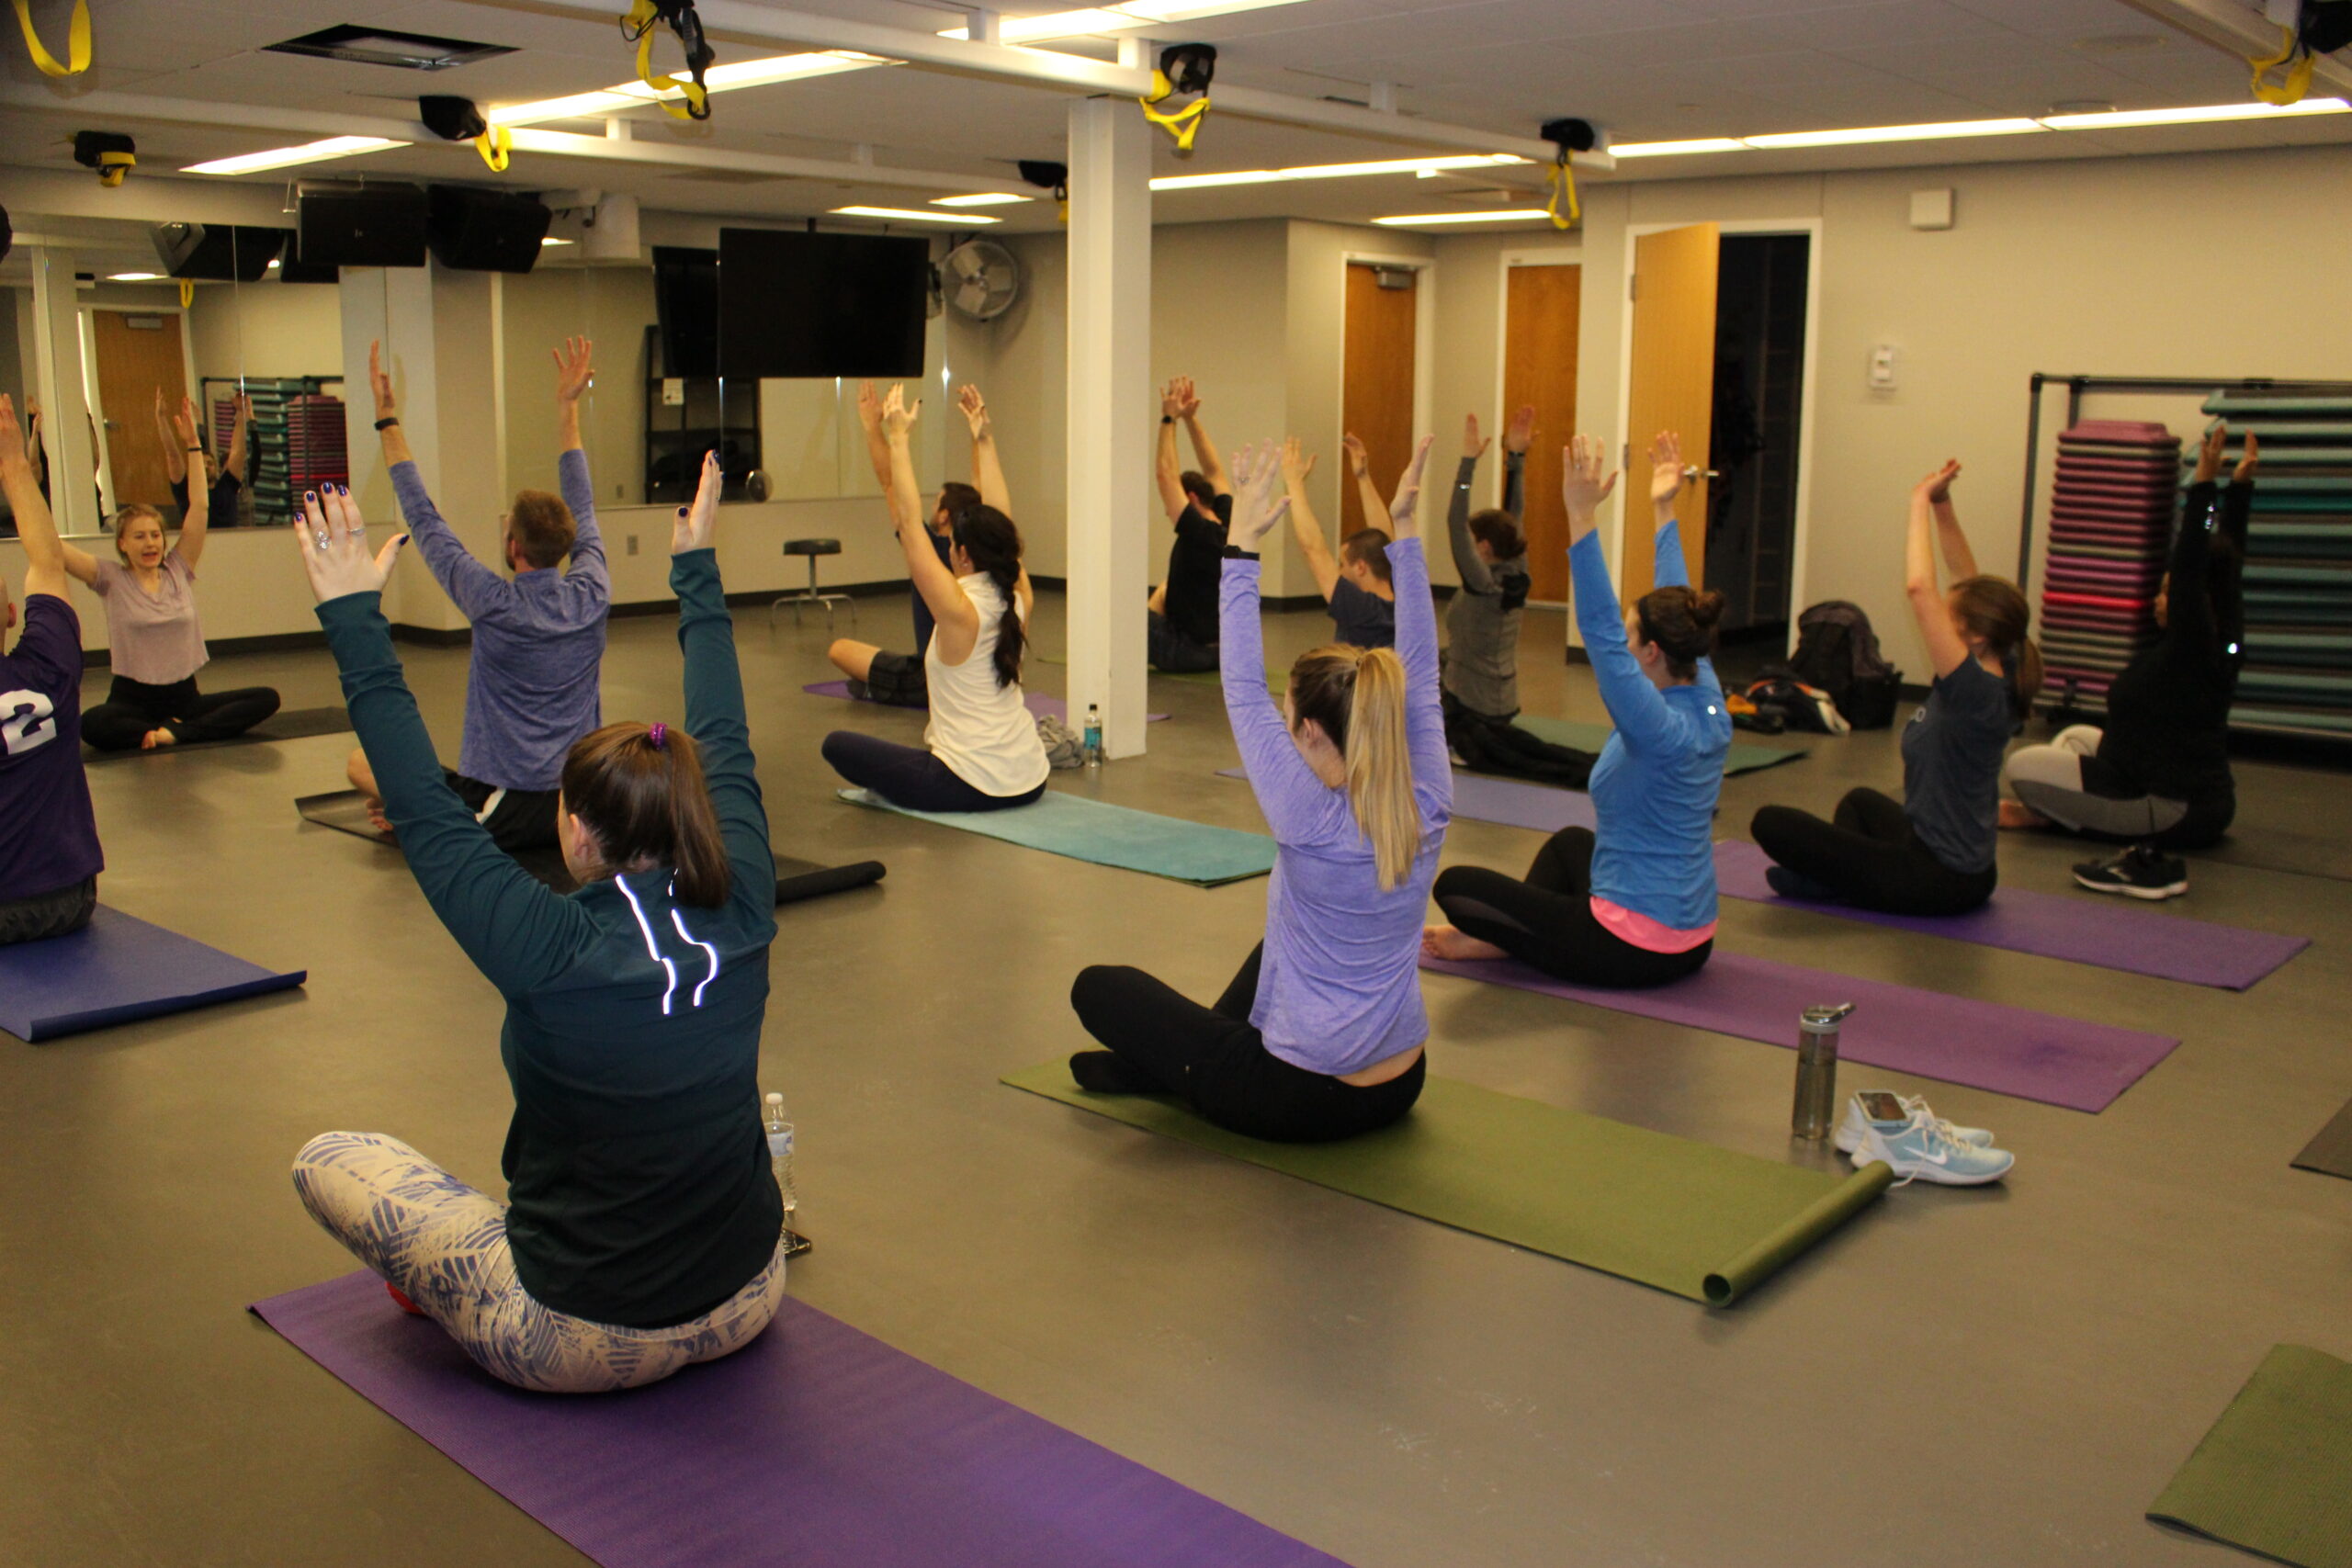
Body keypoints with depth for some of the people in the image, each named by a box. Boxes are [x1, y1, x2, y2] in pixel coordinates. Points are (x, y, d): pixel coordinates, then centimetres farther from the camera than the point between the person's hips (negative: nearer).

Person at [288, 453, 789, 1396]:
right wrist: (696, 572, 11)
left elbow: (426, 816, -18)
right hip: (746, 1309, 5)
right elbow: (726, 752, 1)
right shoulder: (740, 919, -13)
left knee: (327, 1160, 11)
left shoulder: (554, 955, -26)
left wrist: (354, 621, -13)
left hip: (589, 1344, -4)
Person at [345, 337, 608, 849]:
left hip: (498, 817, -3)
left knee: (361, 763, 13)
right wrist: (568, 407, 22)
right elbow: (581, 506, 13)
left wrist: (388, 421, 3)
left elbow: (424, 519, -4)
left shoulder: (496, 605, -15)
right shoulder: (592, 595, -4)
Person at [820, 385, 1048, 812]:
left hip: (972, 788, -8)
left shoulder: (960, 610, -18)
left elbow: (908, 521, -15)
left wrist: (898, 439, -10)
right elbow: (999, 525, 10)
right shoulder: (1019, 601, -1)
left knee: (837, 744, 5)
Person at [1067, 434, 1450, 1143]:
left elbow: (1244, 693, -18)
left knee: (1098, 985, 10)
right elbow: (1420, 675, -1)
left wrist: (1241, 545, -14)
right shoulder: (1427, 811, -10)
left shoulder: (1313, 823, -25)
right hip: (1397, 1090, 6)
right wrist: (1404, 533, -1)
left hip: (1301, 1101, -6)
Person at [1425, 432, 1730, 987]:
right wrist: (1663, 512, 16)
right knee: (1570, 841, 36)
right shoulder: (1710, 709, 0)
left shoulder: (1661, 730, -23)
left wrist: (1582, 518, -32)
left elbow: (1600, 633, -29)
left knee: (1455, 883, 3)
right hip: (1691, 942, 8)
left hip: (1632, 950, -8)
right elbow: (1675, 608, 10)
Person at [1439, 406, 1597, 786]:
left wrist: (1468, 462, -28)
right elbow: (1513, 516, 4)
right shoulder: (1516, 577, -2)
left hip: (1473, 710, -8)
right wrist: (1516, 457, -2)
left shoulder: (1483, 585, -20)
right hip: (1501, 703, 8)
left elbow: (1454, 524, -26)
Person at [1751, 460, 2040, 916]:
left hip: (1934, 880, -9)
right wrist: (1941, 505, 0)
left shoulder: (1978, 692, -25)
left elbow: (1919, 588, -35)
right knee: (1860, 801, 38)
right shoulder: (1994, 677, 0)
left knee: (1771, 823, -8)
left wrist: (1922, 501, -25)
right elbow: (1966, 584, 9)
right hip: (1964, 870, 9)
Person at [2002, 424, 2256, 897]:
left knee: (2023, 765, -7)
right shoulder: (2220, 647, 3)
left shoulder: (2190, 653, -21)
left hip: (2178, 813, -10)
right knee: (2075, 737, 27)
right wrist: (2239, 487, 8)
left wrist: (2203, 486, -35)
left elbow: (2190, 572, -31)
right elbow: (2226, 562, 9)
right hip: (2203, 800, 10)